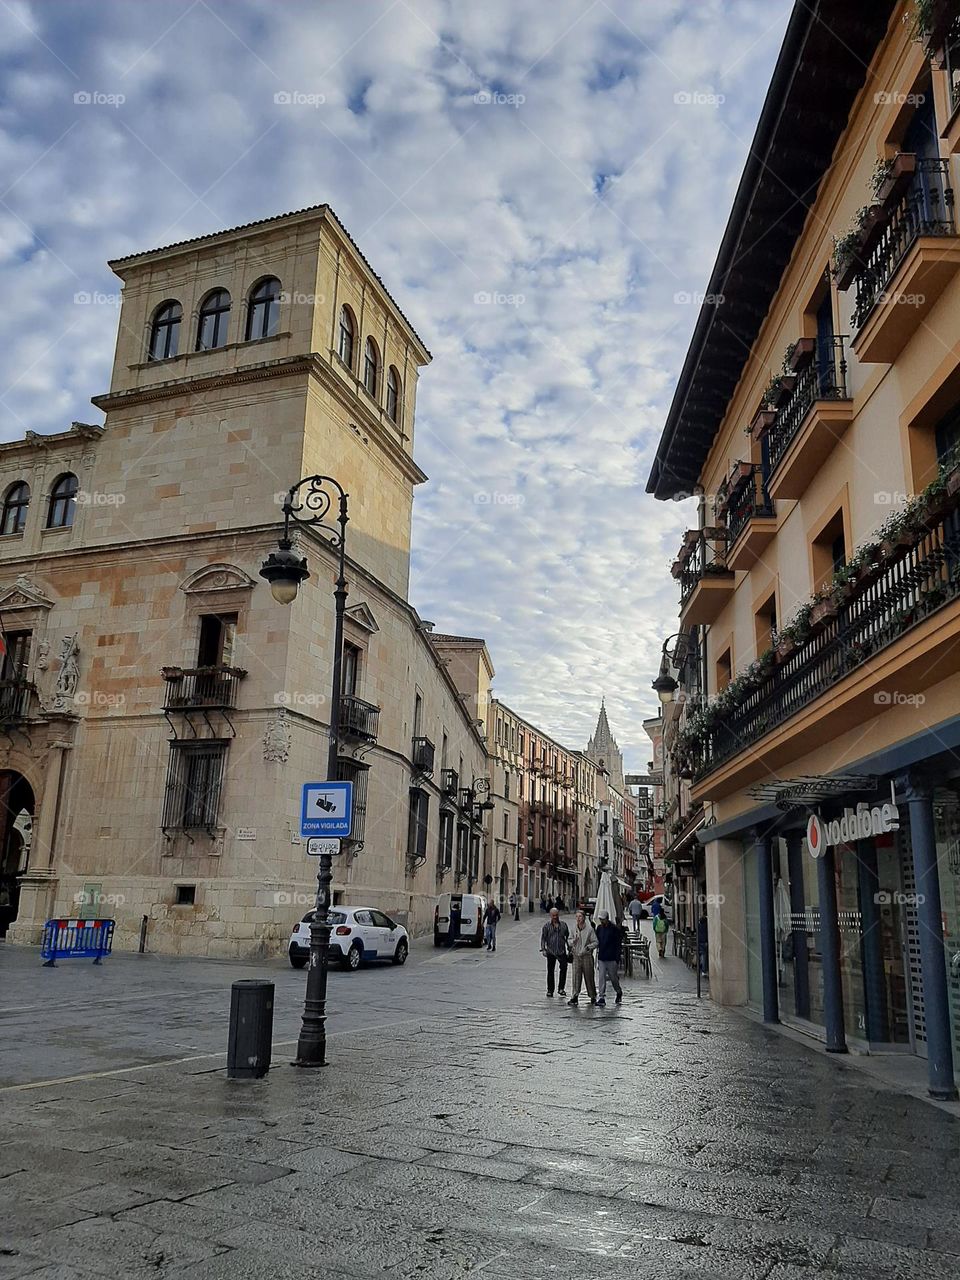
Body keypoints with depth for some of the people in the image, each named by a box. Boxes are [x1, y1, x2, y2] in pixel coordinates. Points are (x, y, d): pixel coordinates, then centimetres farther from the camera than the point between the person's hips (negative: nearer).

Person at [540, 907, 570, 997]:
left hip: (562, 951, 1)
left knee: (564, 968, -10)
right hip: (550, 952, -1)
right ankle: (550, 990, 15)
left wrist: (569, 949, 15)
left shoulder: (563, 925, 6)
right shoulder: (547, 925, 0)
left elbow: (567, 937, 16)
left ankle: (561, 988, 3)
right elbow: (543, 938, 2)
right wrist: (543, 949, -7)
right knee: (550, 971, 5)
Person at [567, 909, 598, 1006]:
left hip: (587, 956, -3)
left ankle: (593, 997, 18)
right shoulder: (574, 929, 8)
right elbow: (570, 942, 17)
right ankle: (575, 996, -3)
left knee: (589, 976, 5)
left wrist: (587, 947, -19)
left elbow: (595, 942, -6)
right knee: (576, 976, -4)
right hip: (576, 956, 3)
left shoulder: (590, 929, -6)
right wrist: (573, 940, -5)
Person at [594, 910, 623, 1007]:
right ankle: (601, 997, -1)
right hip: (601, 958, 4)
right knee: (602, 978, -2)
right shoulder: (599, 928, 8)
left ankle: (619, 992, 31)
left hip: (611, 958, -4)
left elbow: (618, 945, -7)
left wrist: (617, 959, -12)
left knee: (613, 977, 7)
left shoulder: (614, 929, -8)